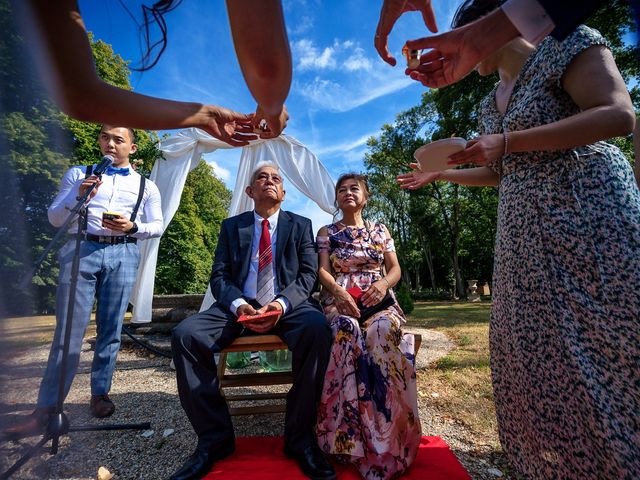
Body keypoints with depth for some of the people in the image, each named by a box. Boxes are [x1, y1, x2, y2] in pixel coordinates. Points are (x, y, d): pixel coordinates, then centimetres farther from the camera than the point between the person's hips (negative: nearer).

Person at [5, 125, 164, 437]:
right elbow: (54, 218, 10)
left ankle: (100, 394, 17)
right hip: (80, 250, 0)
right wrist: (78, 197, -8)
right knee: (68, 331, -4)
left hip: (122, 254, 0)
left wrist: (132, 227, -10)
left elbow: (157, 226, 10)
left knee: (110, 330, 4)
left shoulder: (145, 185, 14)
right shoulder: (78, 174, 15)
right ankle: (46, 408, 6)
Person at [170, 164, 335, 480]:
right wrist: (238, 305, -16)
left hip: (288, 306, -1)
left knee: (317, 330, -33)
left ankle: (299, 437, -12)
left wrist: (281, 303, -19)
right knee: (185, 334, -22)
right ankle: (215, 437, -5)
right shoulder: (231, 226, 14)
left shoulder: (300, 225, 11)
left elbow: (308, 273, 1)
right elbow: (219, 276, 6)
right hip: (239, 306, 2)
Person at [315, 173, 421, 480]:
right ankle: (351, 437, -26)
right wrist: (339, 292, -20)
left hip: (378, 299, 1)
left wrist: (383, 284, -13)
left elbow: (395, 269, 10)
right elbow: (323, 271, 1)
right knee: (347, 329, -36)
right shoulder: (327, 232, 14)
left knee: (383, 331, -34)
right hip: (339, 300, 0)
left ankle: (386, 440, -23)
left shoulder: (380, 230, 17)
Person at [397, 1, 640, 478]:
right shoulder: (493, 102, 21)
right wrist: (438, 174, 21)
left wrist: (507, 141, -16)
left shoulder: (568, 45, 1)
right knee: (540, 347, 9)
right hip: (525, 231, 7)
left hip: (587, 210, -7)